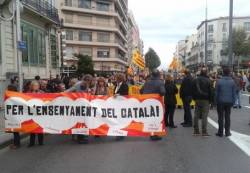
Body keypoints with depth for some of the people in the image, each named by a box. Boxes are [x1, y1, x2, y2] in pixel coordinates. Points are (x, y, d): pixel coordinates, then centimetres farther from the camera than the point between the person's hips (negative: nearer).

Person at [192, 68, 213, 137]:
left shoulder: (196, 80, 5)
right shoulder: (208, 81, -8)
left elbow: (193, 90, 9)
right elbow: (210, 91, -7)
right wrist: (211, 100, 1)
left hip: (197, 100, 4)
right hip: (205, 100, -4)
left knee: (196, 115, 9)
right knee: (204, 116, -2)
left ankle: (196, 131, 14)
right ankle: (204, 132, -2)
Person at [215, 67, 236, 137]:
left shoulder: (219, 81, -8)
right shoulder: (232, 81, -2)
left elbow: (216, 93, -6)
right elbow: (234, 93, 2)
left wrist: (216, 101, 3)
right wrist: (233, 102, 9)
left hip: (221, 102, -2)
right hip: (229, 102, 2)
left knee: (221, 117, 5)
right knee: (227, 117, 10)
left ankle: (220, 132, 8)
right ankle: (227, 132, 13)